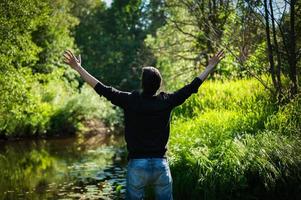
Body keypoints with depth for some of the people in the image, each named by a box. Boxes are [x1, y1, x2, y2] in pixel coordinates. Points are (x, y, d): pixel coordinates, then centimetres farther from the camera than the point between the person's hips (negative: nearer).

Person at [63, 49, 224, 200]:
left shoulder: (130, 101, -7)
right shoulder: (167, 101, -2)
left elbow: (102, 89, -4)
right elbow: (191, 87, 8)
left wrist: (78, 67, 5)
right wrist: (211, 66, 21)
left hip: (137, 164, -1)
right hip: (161, 164, 2)